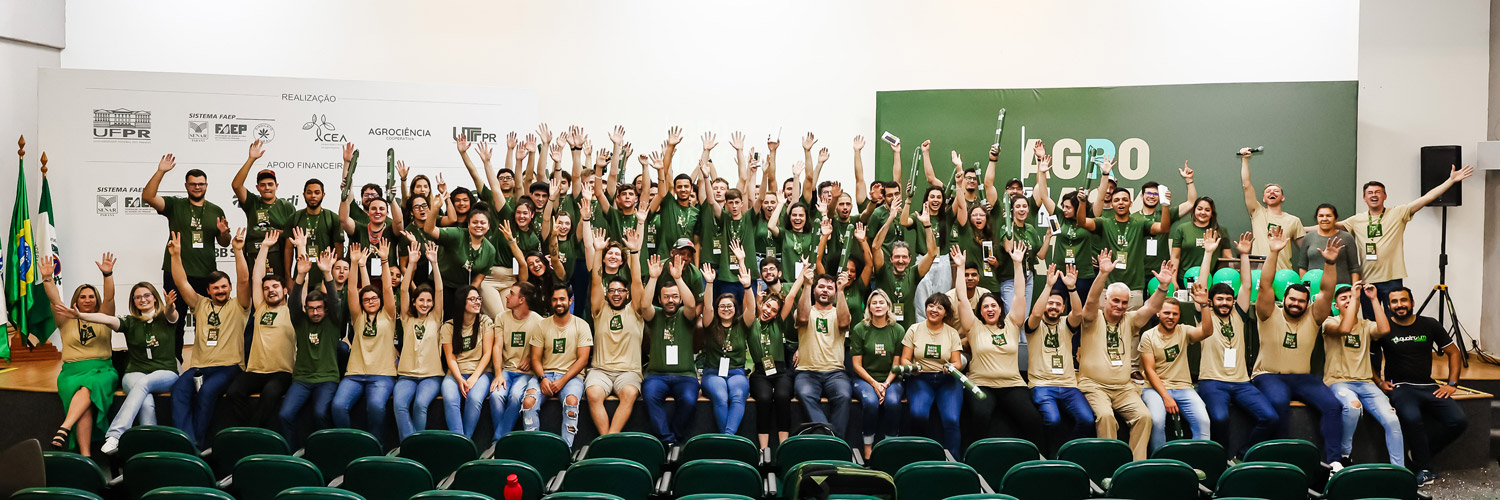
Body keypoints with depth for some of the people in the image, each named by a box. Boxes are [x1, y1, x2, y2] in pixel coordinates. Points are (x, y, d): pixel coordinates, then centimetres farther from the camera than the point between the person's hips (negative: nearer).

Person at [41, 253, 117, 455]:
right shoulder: (66, 321, 18)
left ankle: (65, 428, -46)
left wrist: (107, 275, -17)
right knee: (85, 402, -30)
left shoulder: (103, 318, 16)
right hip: (72, 370, 0)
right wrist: (47, 279, -13)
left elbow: (109, 298, -1)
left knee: (89, 386, -38)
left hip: (102, 369, 0)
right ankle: (85, 455, -39)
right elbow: (55, 301, 2)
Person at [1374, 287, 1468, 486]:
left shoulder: (1429, 325, 7)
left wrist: (1452, 384, 6)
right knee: (1411, 417, -35)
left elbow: (1453, 352, 15)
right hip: (1400, 387, -4)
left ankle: (1419, 456, -1)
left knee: (1458, 421, -20)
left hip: (1428, 386, 4)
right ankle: (1424, 469, -15)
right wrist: (1379, 382, -5)